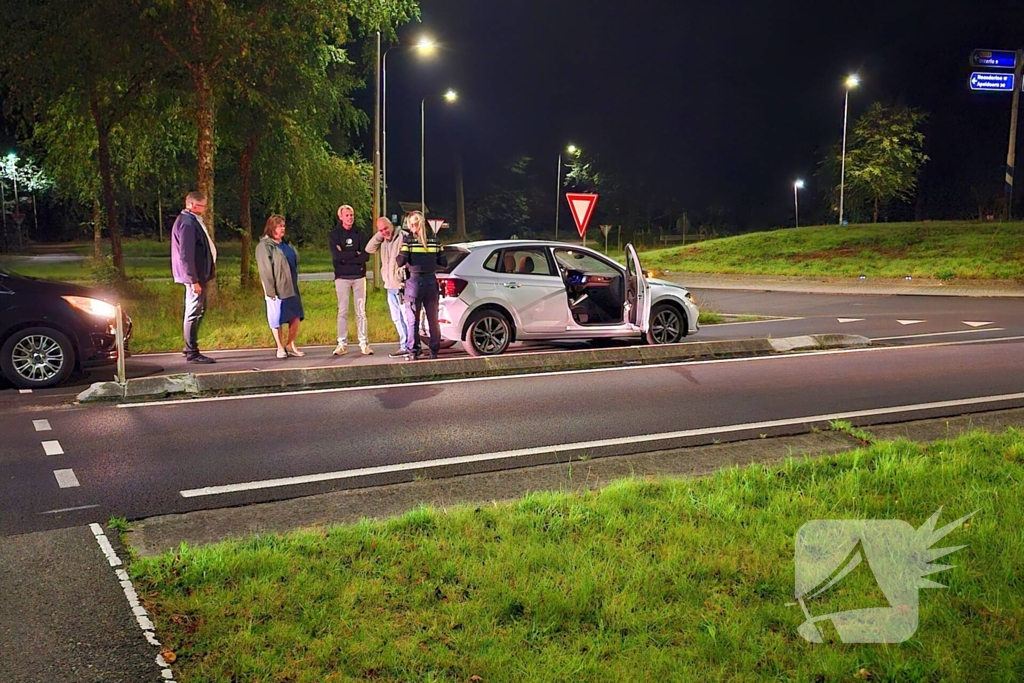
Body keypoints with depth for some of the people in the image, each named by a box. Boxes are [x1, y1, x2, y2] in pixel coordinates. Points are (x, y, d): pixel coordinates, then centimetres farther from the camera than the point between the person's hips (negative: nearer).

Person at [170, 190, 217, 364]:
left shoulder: (193, 220, 15)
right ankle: (192, 353, -1)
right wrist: (193, 280, -23)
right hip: (195, 276, -11)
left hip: (200, 274, 11)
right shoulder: (187, 223, -18)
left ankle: (190, 348, 26)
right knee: (194, 312, -6)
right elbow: (186, 255, -22)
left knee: (198, 311, 17)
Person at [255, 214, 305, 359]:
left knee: (295, 317, 8)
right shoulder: (264, 246, -9)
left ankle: (291, 345, 21)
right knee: (277, 320, 2)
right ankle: (280, 348, 14)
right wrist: (270, 290, -18)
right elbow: (265, 269, -14)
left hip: (291, 288, 7)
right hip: (277, 290, -7)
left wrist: (295, 284, 16)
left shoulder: (286, 244, 14)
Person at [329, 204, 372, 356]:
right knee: (342, 311, 1)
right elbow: (337, 256, -13)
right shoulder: (334, 235, 2)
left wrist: (346, 257, -12)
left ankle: (364, 343, 5)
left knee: (361, 311, 2)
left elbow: (366, 256, -6)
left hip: (359, 276, 1)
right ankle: (342, 344, 4)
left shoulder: (360, 234, 6)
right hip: (342, 277, -1)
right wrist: (355, 254, -8)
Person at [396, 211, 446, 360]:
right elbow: (443, 263, 5)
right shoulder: (434, 240, 5)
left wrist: (398, 257, 9)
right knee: (433, 319, 12)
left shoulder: (408, 239, -6)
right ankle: (434, 351, 15)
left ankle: (413, 352, 2)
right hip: (431, 282, 3)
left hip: (414, 282, -3)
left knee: (412, 319, 3)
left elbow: (401, 261, -12)